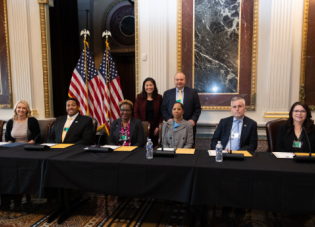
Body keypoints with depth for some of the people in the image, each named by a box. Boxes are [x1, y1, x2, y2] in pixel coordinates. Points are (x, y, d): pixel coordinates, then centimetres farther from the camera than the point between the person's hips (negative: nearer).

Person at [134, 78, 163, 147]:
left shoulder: (159, 97, 5)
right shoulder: (139, 97, 5)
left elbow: (161, 113, 4)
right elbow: (136, 112, 3)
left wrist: (158, 127, -4)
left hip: (155, 127, 1)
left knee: (154, 146, 1)